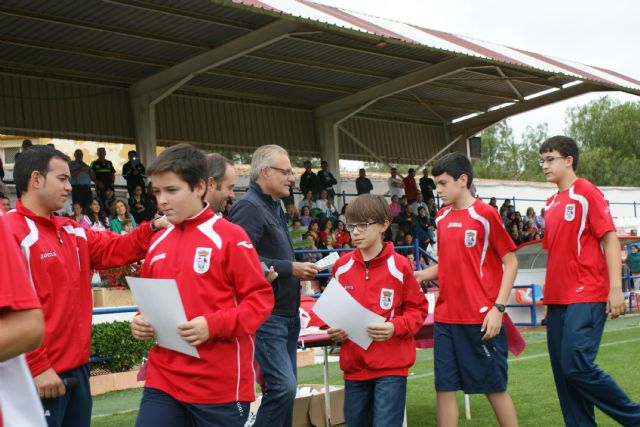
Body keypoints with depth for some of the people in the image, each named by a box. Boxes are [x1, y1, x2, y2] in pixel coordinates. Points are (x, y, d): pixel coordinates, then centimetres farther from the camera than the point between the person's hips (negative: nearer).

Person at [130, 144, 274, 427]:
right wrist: (142, 322, 2)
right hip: (164, 381, 5)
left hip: (221, 387, -5)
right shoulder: (158, 243, 10)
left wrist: (213, 325, -21)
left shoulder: (230, 237, -8)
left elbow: (260, 299, -9)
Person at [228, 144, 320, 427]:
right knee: (283, 387, -15)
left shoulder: (273, 207, 17)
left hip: (286, 314, 10)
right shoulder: (249, 207, -14)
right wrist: (290, 269, -19)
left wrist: (297, 271, 7)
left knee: (285, 387, 12)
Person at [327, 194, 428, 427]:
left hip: (391, 365, -4)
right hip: (354, 365, 5)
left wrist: (396, 327, -17)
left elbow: (418, 309, -1)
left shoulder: (399, 266, -7)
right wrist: (333, 329, -3)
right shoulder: (341, 267, 4)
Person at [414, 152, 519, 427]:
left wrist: (498, 307, -14)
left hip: (481, 319, -6)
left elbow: (511, 262, -7)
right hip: (446, 317, 6)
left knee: (494, 387, 4)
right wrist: (419, 275, 3)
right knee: (444, 388, 5)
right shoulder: (442, 218, 11)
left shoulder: (485, 214, -7)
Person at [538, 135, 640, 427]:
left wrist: (615, 288, -18)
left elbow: (610, 239, -10)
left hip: (586, 298, -8)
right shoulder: (551, 204, 16)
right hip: (558, 300, 8)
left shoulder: (586, 193, -5)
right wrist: (550, 297, 17)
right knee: (562, 371, 5)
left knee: (577, 365, -15)